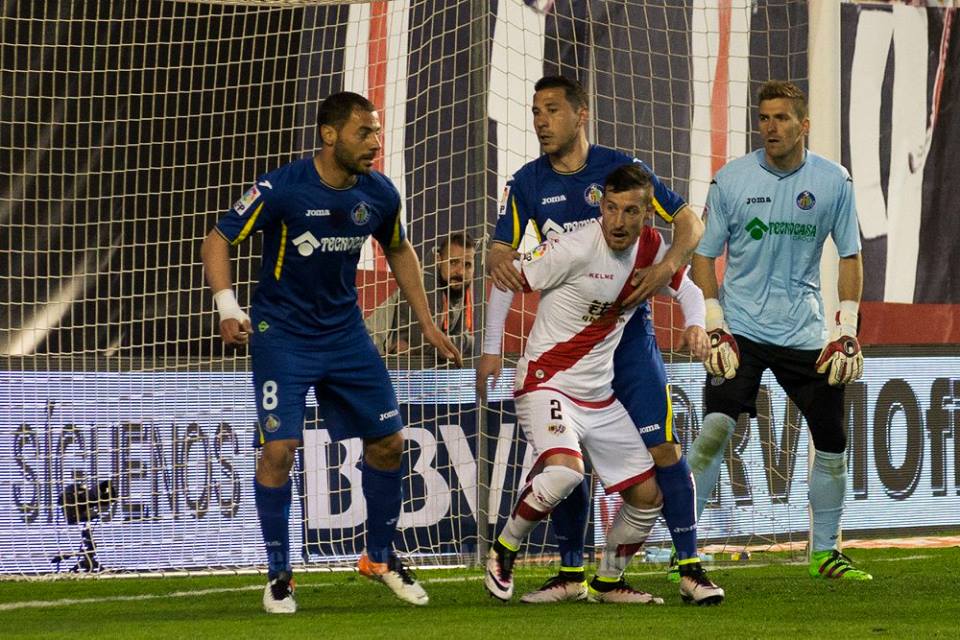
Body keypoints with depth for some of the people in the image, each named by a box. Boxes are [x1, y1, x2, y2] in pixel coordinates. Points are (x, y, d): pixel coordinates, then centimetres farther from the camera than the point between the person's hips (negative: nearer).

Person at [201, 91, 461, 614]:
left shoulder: (379, 194, -4)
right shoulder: (279, 189, -19)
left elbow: (398, 250, 15)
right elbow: (219, 238, -12)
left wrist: (427, 323, 15)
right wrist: (227, 305, -26)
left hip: (344, 332, 5)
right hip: (280, 332, -5)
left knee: (389, 442, 5)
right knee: (279, 448, -15)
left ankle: (380, 556, 26)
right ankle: (279, 575, 1)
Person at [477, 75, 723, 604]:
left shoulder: (620, 168, -6)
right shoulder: (528, 182, 3)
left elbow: (689, 221, -3)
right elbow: (502, 247, 4)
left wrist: (667, 266, -22)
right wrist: (499, 261, -21)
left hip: (626, 328, -3)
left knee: (662, 448, -10)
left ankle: (690, 566, -4)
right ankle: (571, 573, 14)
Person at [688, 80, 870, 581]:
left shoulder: (833, 182, 0)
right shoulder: (731, 181, -4)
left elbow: (849, 257, 8)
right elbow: (704, 256, 3)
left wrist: (847, 332, 1)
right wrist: (714, 328, -7)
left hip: (804, 333, 2)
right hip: (741, 330, -2)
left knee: (832, 442, 4)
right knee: (716, 427, -20)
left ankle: (824, 553, 22)